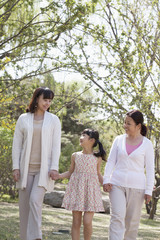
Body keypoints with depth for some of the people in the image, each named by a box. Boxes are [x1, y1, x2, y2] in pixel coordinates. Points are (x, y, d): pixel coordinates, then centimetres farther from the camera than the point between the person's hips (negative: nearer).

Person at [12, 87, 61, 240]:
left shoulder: (53, 120, 4)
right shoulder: (23, 119, 6)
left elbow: (56, 145, 0)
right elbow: (16, 144, 6)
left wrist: (54, 168, -10)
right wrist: (15, 167, -2)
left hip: (44, 168, -2)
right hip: (26, 168, 2)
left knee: (35, 200, -20)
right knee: (24, 204, 3)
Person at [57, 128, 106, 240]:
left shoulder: (97, 158, 2)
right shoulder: (75, 156, 6)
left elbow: (98, 174, 12)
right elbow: (70, 172, 14)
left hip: (90, 192, -2)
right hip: (77, 190, 2)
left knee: (87, 222, -9)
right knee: (76, 222, 1)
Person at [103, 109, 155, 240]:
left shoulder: (147, 144, 1)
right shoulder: (119, 140, 7)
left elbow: (150, 169, 2)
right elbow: (111, 162, 9)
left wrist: (149, 190, -3)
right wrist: (106, 180, -2)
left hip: (136, 187, -1)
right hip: (117, 184, 1)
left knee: (132, 220, 4)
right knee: (117, 217, -12)